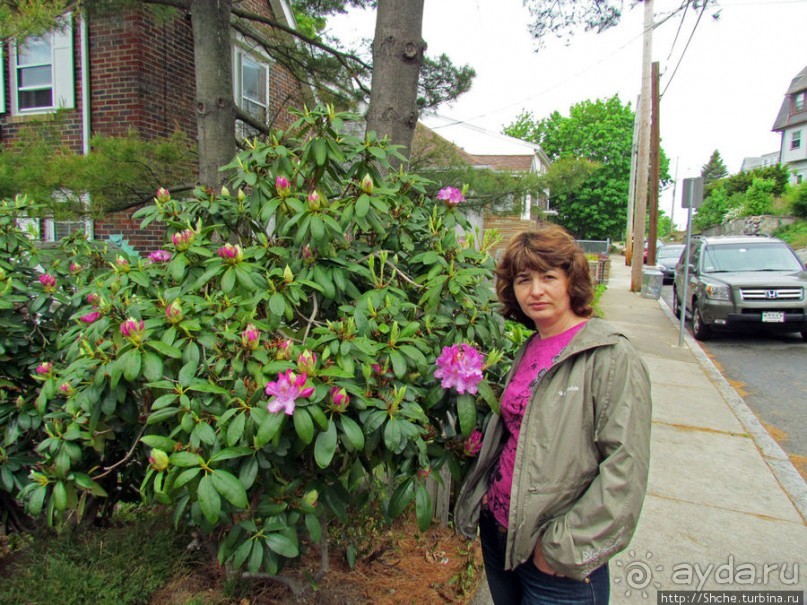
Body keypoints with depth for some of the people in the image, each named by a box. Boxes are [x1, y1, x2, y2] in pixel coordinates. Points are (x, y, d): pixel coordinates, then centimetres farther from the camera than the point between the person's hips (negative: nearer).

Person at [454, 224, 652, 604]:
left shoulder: (611, 356, -16)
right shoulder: (528, 351, 6)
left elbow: (625, 465, -20)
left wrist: (566, 545, -18)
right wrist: (480, 498, 8)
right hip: (498, 531, 7)